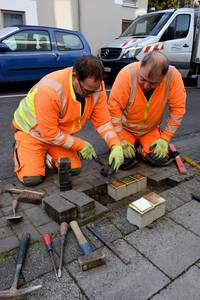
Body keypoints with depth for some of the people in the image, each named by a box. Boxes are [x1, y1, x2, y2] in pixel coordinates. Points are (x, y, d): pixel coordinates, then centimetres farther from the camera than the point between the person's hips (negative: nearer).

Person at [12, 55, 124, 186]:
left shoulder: (96, 85, -19)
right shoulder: (50, 90, -37)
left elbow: (103, 120, -12)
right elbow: (49, 133, -29)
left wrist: (116, 145, -27)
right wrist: (81, 145, -20)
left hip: (61, 133, 5)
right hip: (31, 131, -4)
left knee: (74, 169, -7)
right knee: (32, 178, -15)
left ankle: (47, 153, 20)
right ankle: (20, 149, 16)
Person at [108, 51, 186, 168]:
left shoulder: (173, 76, -23)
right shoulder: (127, 73, -29)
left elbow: (178, 108, -14)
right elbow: (114, 107, -24)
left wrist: (165, 138, -15)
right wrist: (121, 139, -20)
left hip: (150, 130, 2)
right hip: (125, 128, -2)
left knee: (160, 159, -11)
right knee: (124, 160, -16)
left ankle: (142, 147, 20)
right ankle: (129, 142, 17)